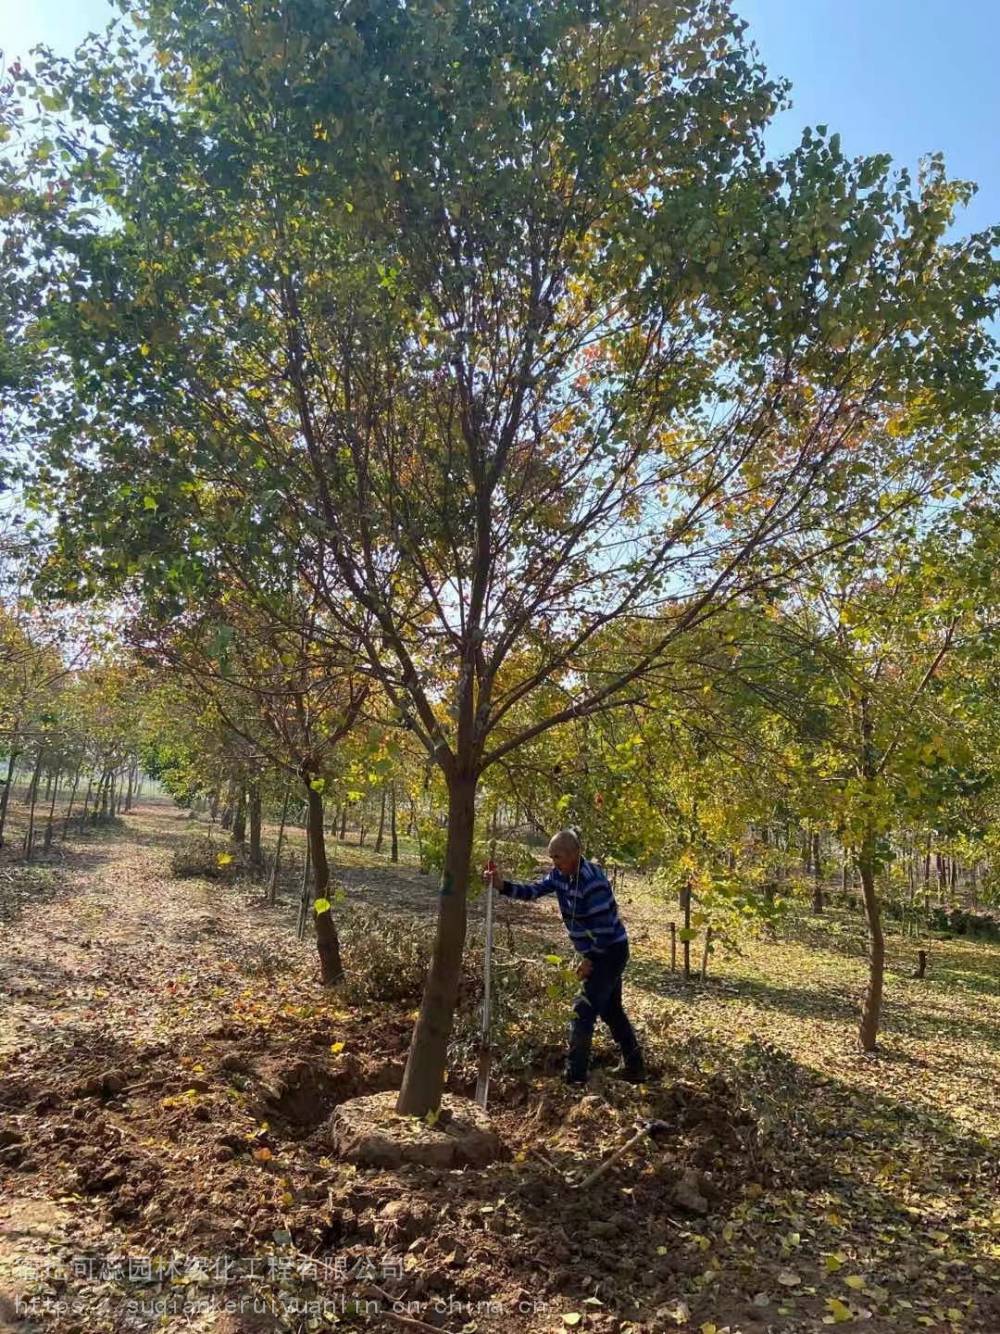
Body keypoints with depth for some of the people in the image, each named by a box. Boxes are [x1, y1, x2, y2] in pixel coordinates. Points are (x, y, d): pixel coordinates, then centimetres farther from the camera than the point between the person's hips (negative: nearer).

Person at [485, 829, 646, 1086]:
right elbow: (534, 889, -4)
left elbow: (604, 928, -26)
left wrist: (589, 960, -16)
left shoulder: (593, 883, -28)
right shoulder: (560, 875, -2)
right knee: (611, 1010, 19)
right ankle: (634, 1067, 33)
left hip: (611, 951, -10)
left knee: (583, 1010, -9)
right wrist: (503, 886, -18)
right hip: (597, 952, 10)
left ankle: (574, 1077, -2)